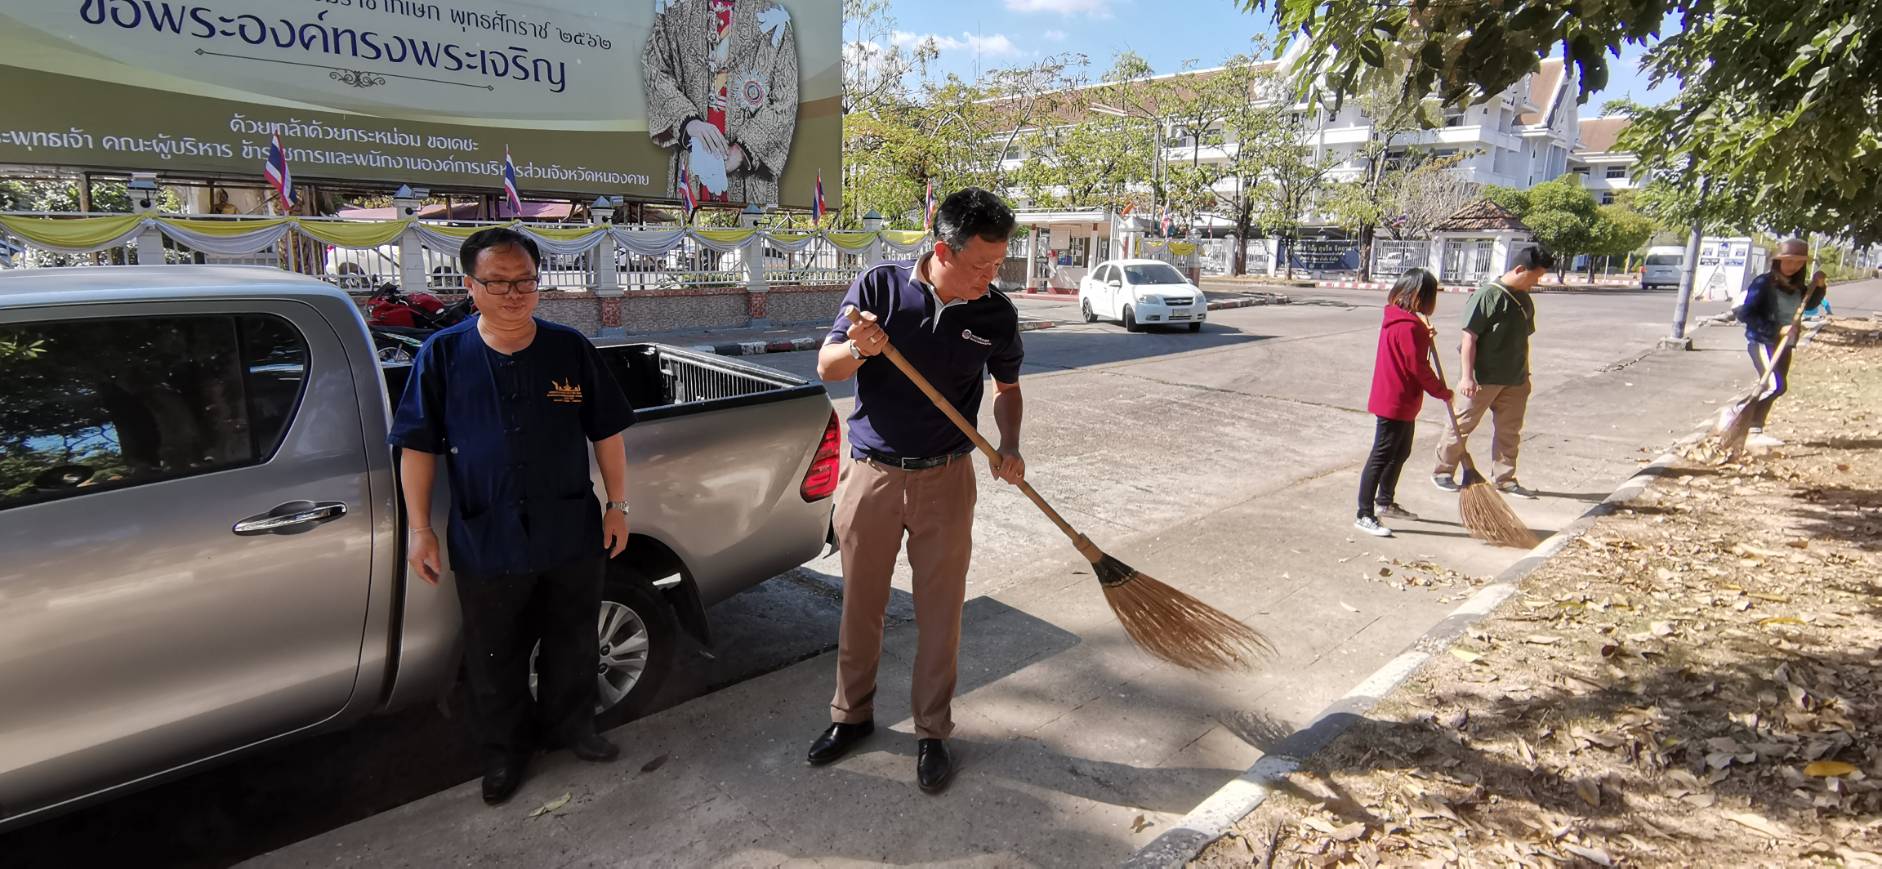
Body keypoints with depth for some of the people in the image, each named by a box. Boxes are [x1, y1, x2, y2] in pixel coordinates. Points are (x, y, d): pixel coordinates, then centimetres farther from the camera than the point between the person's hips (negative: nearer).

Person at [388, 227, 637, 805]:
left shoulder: (571, 349, -1)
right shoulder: (443, 355, -4)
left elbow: (607, 432, 4)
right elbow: (417, 446, -1)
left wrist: (618, 506, 2)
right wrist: (420, 529, -3)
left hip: (573, 535, 1)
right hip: (485, 542, -1)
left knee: (572, 644, 17)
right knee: (496, 659, 14)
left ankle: (569, 726, 40)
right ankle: (503, 751, 35)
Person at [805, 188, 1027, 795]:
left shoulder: (997, 315, -5)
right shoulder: (879, 287, -9)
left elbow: (1007, 387, 12)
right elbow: (826, 367, -4)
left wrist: (1009, 447, -6)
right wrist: (859, 347, -26)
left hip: (945, 479, 0)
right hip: (870, 473, 0)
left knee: (940, 612, 8)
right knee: (860, 604, 13)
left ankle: (932, 733, 26)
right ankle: (852, 715, 34)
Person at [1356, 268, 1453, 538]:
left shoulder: (1398, 320, 10)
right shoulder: (1409, 327, -21)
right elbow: (1418, 368, -19)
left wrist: (1424, 337, 8)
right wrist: (1442, 392, -7)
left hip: (1404, 403, 11)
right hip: (1396, 404, -11)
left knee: (1401, 452, 23)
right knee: (1381, 457, -6)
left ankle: (1385, 502, 37)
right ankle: (1364, 515, -1)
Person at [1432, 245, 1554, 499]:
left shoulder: (1524, 299, 11)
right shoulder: (1487, 295, -13)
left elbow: (1523, 339, 19)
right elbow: (1469, 337, -16)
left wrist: (1525, 375, 20)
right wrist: (1467, 376, -20)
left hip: (1514, 379, 8)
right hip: (1482, 378, -8)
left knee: (1510, 430, 12)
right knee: (1463, 424, 3)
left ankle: (1504, 478, 23)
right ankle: (1443, 472, 15)